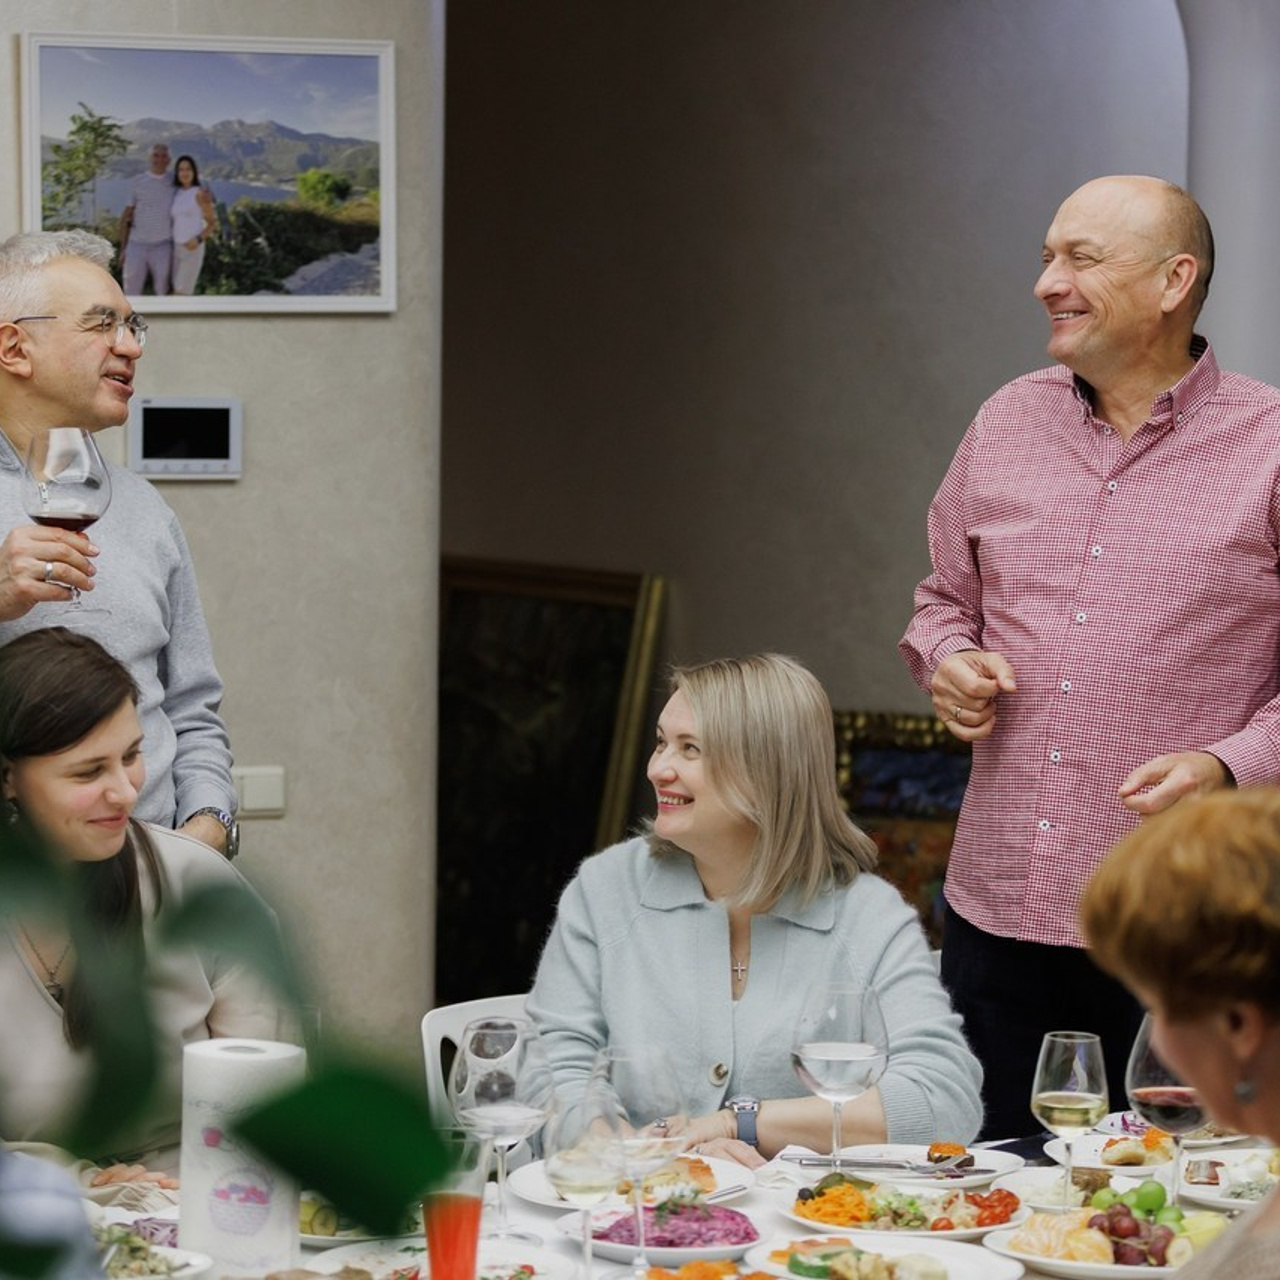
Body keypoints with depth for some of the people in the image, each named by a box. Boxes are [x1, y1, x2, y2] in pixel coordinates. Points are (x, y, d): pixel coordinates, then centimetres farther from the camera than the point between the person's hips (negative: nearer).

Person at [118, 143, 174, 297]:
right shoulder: (138, 182, 5)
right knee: (132, 290, 0)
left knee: (162, 291, 2)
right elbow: (126, 216, 8)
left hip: (162, 246, 0)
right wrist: (123, 248, 4)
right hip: (137, 244, 0)